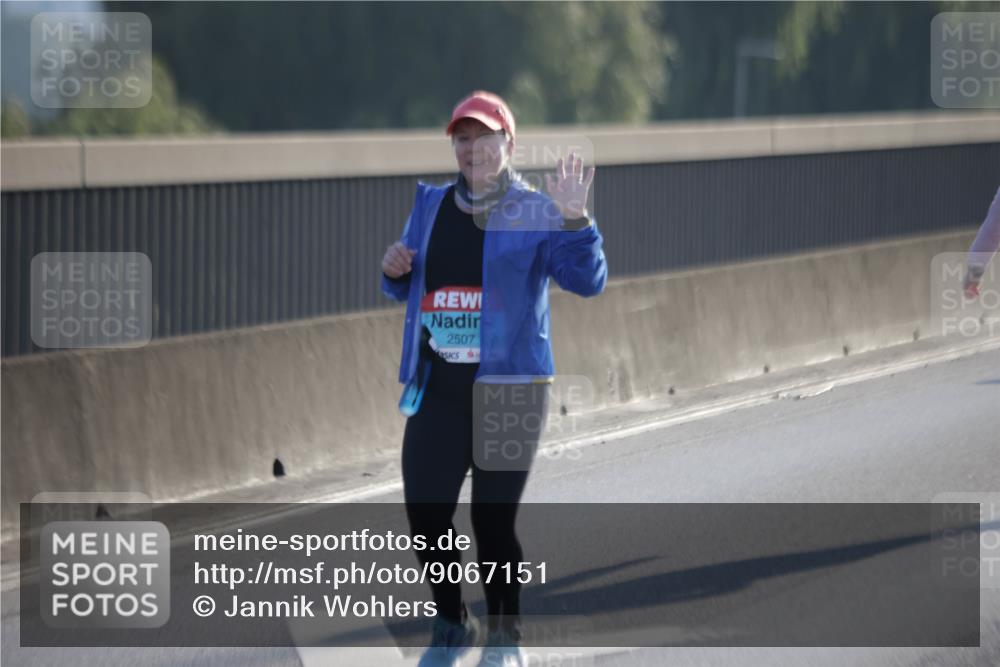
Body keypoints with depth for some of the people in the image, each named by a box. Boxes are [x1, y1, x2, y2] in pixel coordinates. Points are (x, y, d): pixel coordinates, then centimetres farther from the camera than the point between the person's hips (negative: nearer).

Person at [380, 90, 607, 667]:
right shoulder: (431, 206, 11)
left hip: (509, 386, -4)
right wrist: (395, 271, -1)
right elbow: (405, 291, 22)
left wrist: (574, 220, -29)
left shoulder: (535, 213, -3)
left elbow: (587, 280, -15)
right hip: (438, 388, 4)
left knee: (494, 518, -4)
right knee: (425, 512, 0)